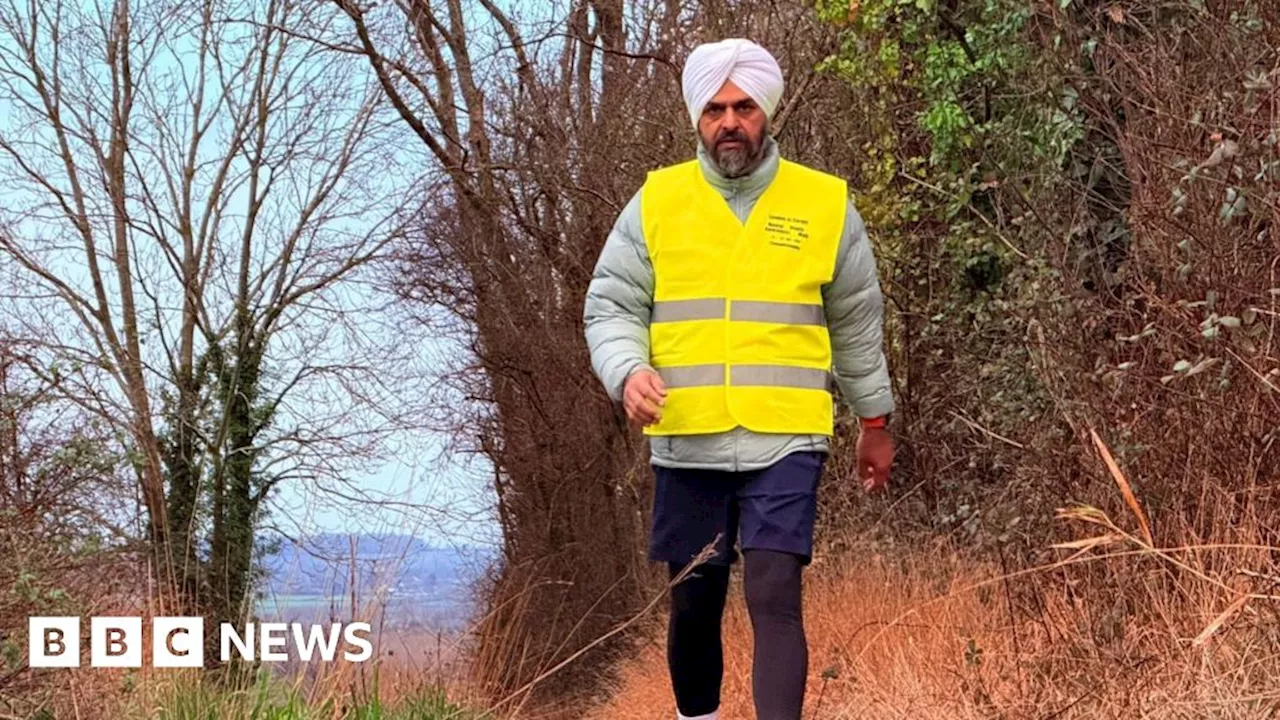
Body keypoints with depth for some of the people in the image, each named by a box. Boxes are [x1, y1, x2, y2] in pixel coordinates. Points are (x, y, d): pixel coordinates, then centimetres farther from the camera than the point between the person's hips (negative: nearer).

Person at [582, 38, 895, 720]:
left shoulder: (825, 203, 4)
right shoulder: (655, 201, 4)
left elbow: (858, 325, 13)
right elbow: (609, 307, 5)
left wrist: (874, 421, 18)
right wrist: (628, 370, -15)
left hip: (785, 441, -1)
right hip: (686, 442, 2)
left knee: (774, 598, -13)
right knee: (694, 604, 11)